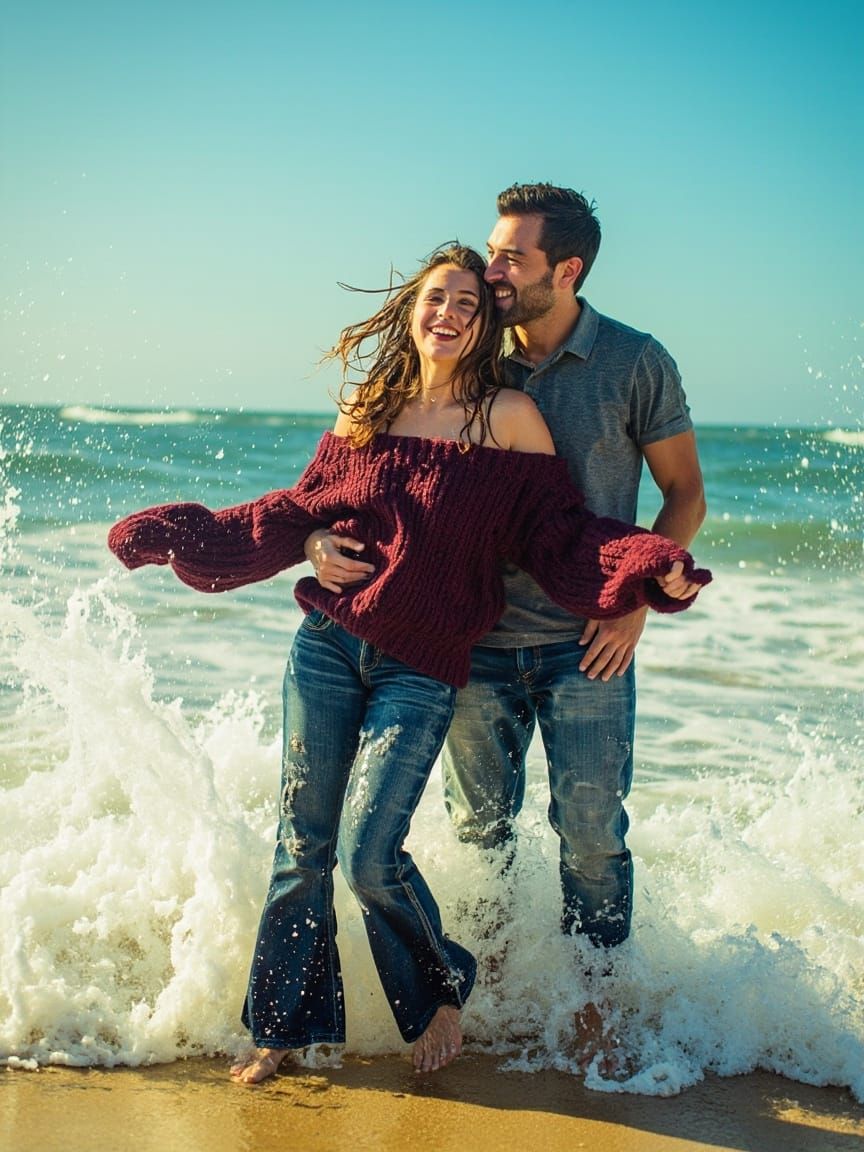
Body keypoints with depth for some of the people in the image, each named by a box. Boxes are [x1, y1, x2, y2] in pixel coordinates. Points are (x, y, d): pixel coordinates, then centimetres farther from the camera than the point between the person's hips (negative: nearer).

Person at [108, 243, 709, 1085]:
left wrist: (651, 570, -20)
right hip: (327, 645, 3)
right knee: (301, 843, 7)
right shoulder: (366, 411, 7)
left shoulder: (508, 417, -3)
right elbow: (297, 516, 15)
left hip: (421, 669, -3)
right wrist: (178, 533, 13)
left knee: (368, 857, -9)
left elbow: (559, 535, -3)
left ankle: (437, 994, 20)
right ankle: (283, 1023, 24)